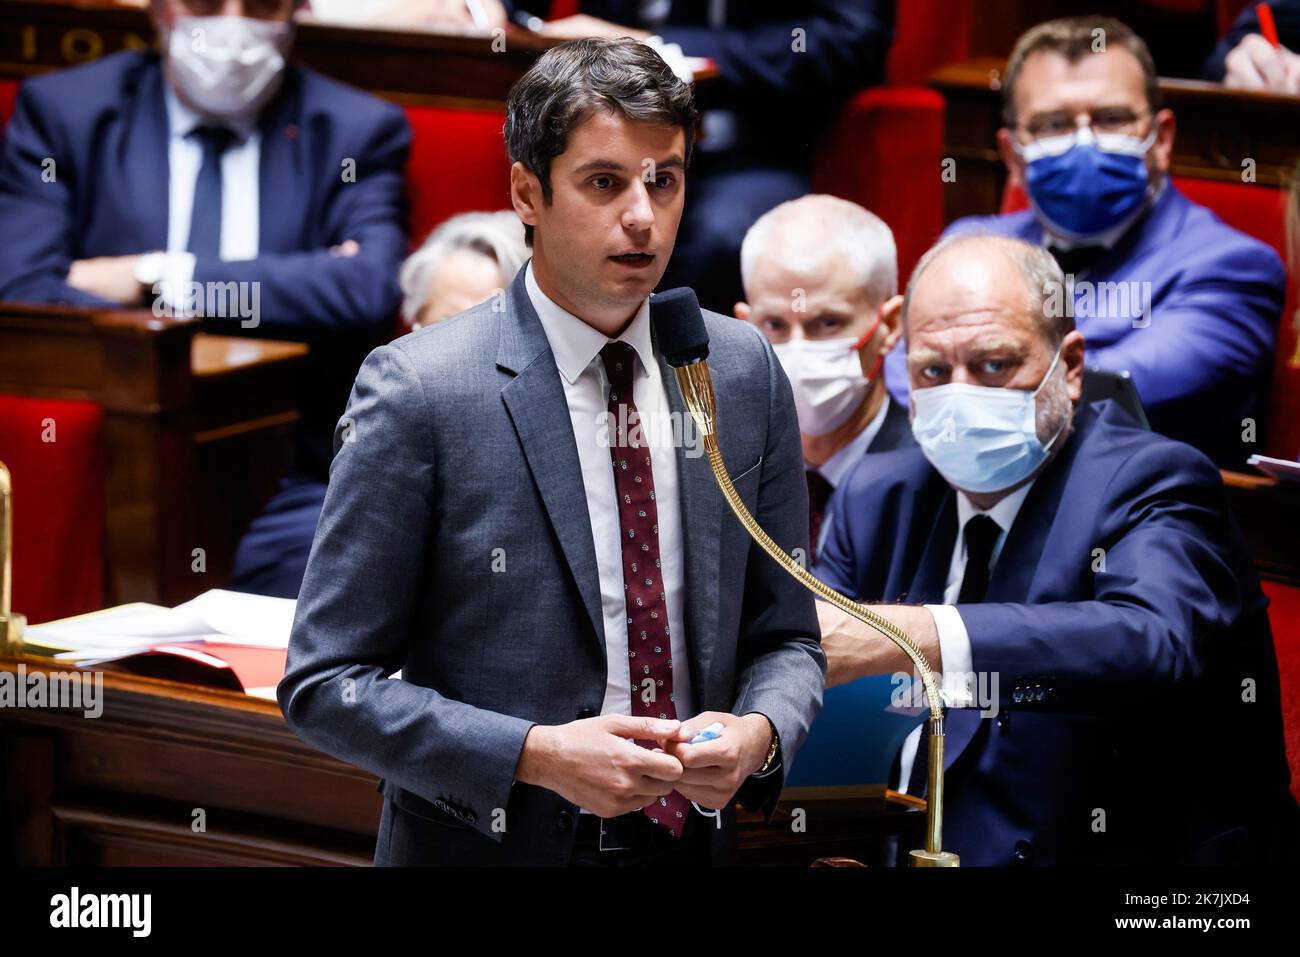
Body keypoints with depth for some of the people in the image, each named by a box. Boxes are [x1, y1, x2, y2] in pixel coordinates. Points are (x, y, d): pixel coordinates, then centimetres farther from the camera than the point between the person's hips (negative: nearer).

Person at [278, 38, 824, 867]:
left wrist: (759, 733, -13)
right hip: (490, 844, -4)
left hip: (693, 840, 4)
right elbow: (325, 684, -12)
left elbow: (784, 637, 8)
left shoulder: (747, 373, 0)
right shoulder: (419, 390, -13)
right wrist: (537, 755, -22)